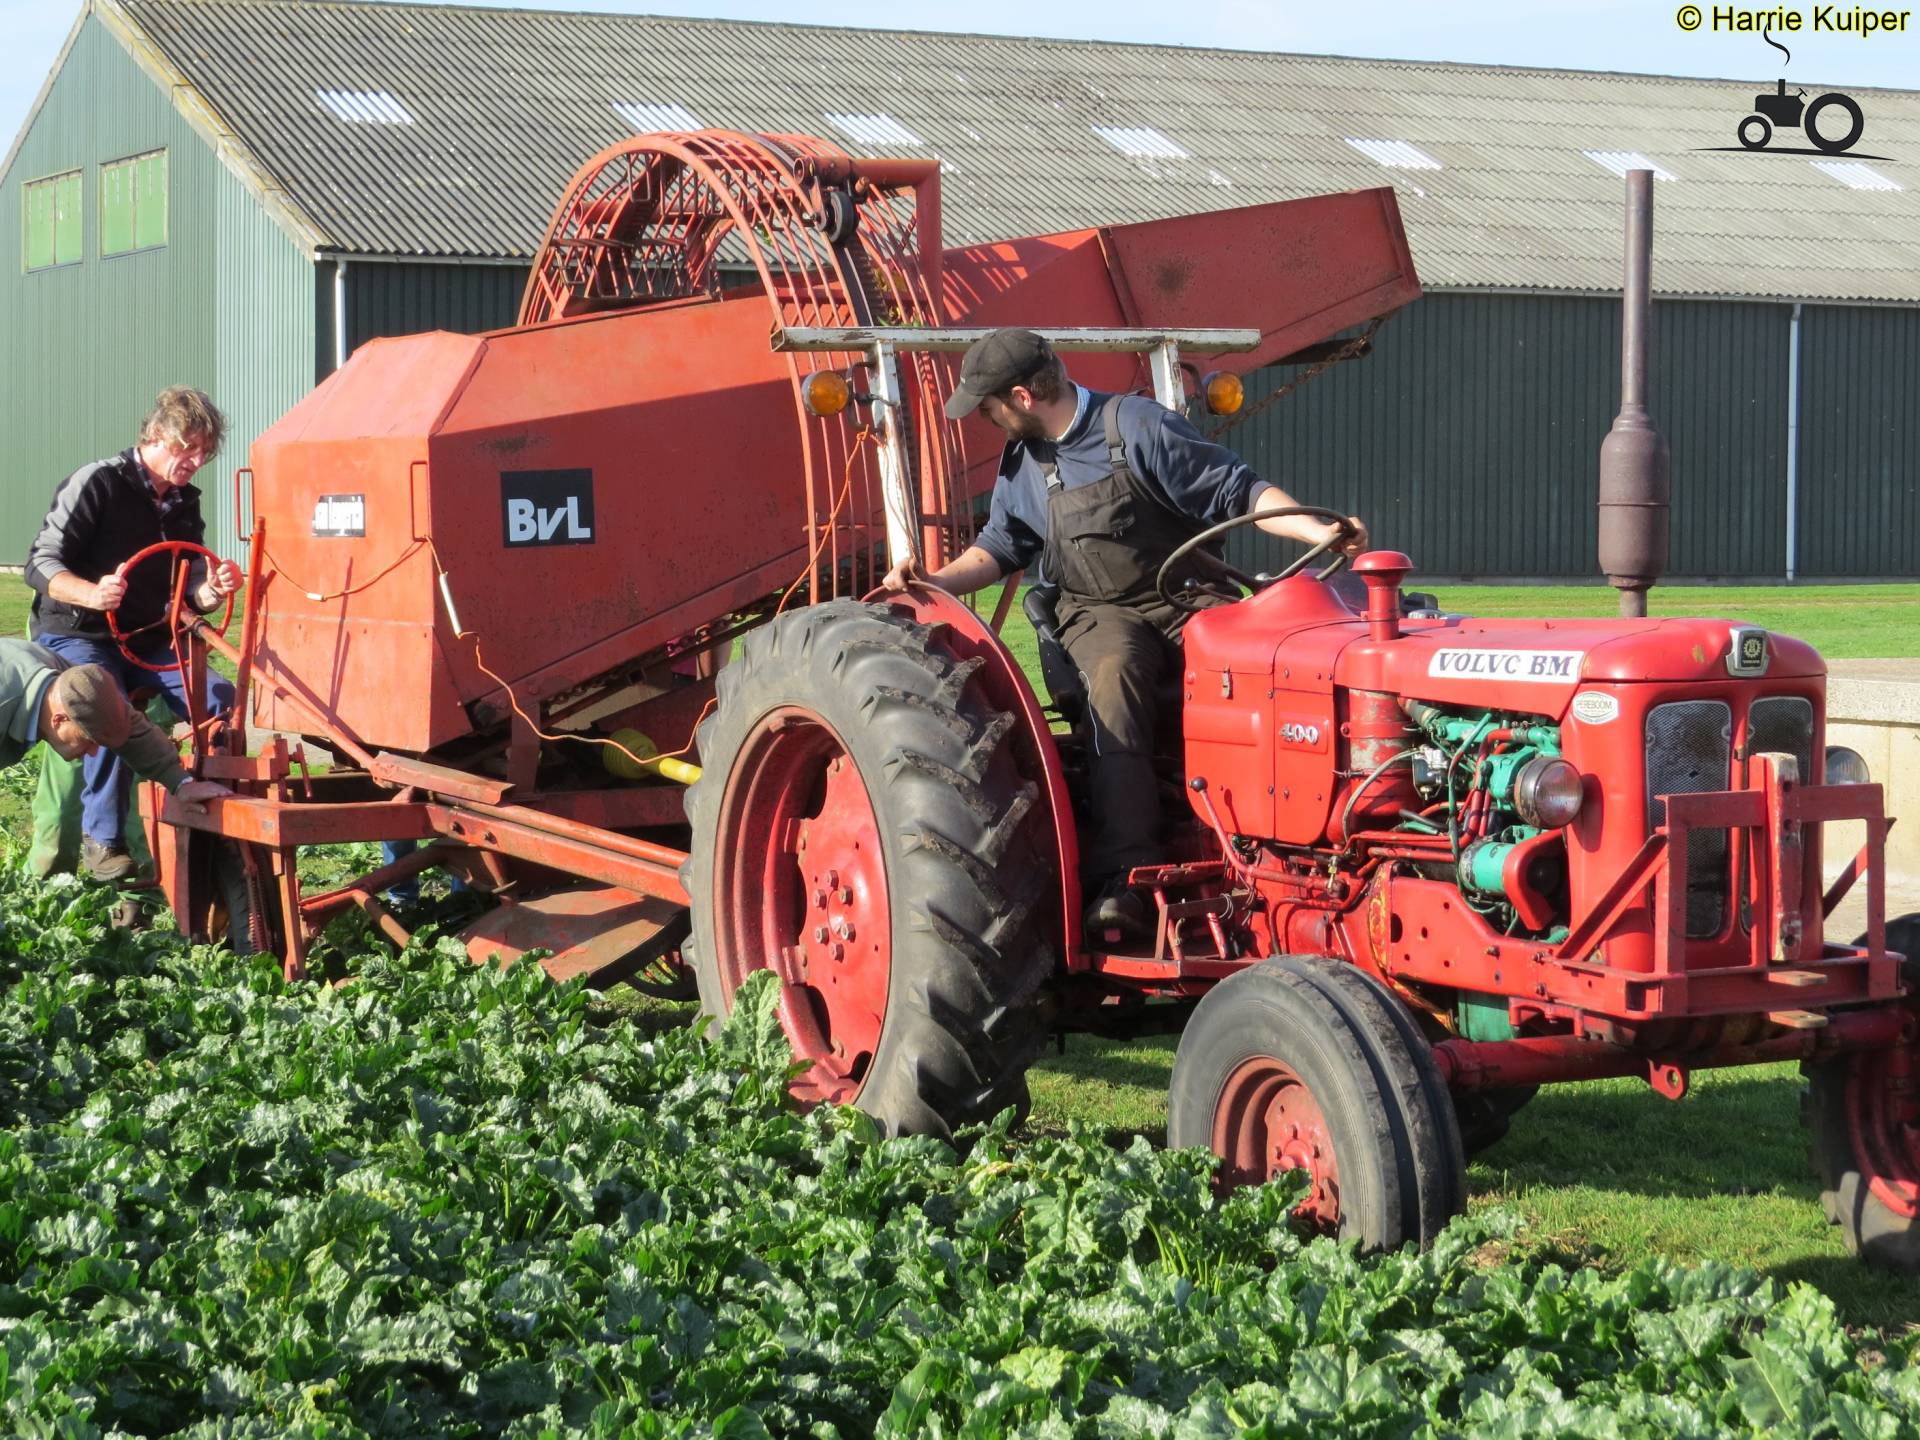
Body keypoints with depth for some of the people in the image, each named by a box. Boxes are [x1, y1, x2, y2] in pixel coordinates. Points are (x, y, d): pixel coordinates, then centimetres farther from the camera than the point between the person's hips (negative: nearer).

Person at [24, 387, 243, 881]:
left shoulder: (184, 504, 8)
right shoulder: (96, 484, -13)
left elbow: (189, 593, 9)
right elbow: (40, 565, -17)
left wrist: (213, 590, -17)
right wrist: (92, 594, -37)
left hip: (146, 642, 6)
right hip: (74, 637, -6)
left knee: (218, 695, -17)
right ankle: (101, 842, -25)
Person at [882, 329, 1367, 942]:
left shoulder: (1137, 427, -8)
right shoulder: (1021, 460, 12)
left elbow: (1238, 492, -8)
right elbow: (1000, 547, 24)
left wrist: (1318, 531, -21)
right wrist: (933, 582, 6)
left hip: (1185, 602, -2)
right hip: (1100, 613, 2)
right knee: (1114, 668, -35)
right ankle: (1124, 877, -46)